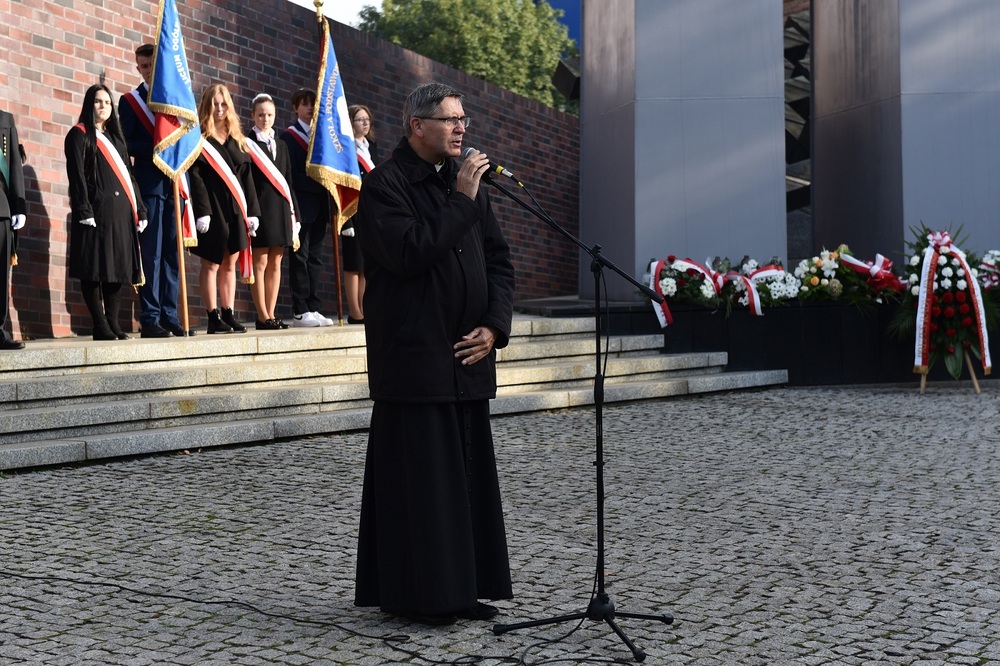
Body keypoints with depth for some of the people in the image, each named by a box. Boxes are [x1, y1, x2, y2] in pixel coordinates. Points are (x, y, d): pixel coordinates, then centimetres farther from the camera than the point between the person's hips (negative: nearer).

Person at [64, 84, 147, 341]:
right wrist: (84, 210, -18)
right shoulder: (80, 134, 3)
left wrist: (139, 209, 13)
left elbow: (128, 174, 21)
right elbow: (76, 175, -7)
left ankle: (113, 323, 9)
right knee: (94, 269, -7)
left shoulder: (115, 137, 23)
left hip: (121, 211, 7)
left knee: (117, 266, 5)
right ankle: (100, 326, -6)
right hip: (96, 210, -7)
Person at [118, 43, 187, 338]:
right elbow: (129, 145, -2)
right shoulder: (130, 101, 7)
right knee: (151, 253, -7)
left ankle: (169, 317, 7)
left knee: (172, 253, 4)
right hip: (149, 183, -4)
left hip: (176, 182, 4)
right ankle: (149, 319, -6)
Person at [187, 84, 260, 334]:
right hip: (212, 209, -5)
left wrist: (252, 210, 6)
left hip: (235, 209, 5)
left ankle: (228, 315, 13)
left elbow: (246, 177, 13)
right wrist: (202, 211, -18)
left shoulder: (237, 140, 15)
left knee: (230, 265, 8)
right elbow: (195, 177, -9)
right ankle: (214, 318, 1)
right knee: (211, 264, -2)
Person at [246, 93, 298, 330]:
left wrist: (293, 213, 12)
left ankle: (271, 315, 9)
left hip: (280, 210, 6)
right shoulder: (247, 144, 0)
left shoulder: (281, 146, 18)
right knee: (260, 263, -5)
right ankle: (263, 317, -3)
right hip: (259, 209, -6)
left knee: (275, 264, 6)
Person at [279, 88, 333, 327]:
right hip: (301, 205, -6)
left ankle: (313, 309, 11)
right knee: (300, 257, -4)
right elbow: (288, 173, -8)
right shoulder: (289, 137, -1)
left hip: (319, 205, 6)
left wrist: (330, 203, 8)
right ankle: (300, 312, -3)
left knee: (315, 258, 8)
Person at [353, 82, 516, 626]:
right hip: (415, 361, -7)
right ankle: (413, 594, 9)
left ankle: (460, 590, 21)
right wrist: (461, 202, -17)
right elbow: (410, 254, -22)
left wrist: (494, 326, -1)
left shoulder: (466, 182, 14)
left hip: (467, 359, 7)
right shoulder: (385, 185, -7)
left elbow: (498, 260, 13)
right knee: (418, 476, -2)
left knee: (468, 474, 11)